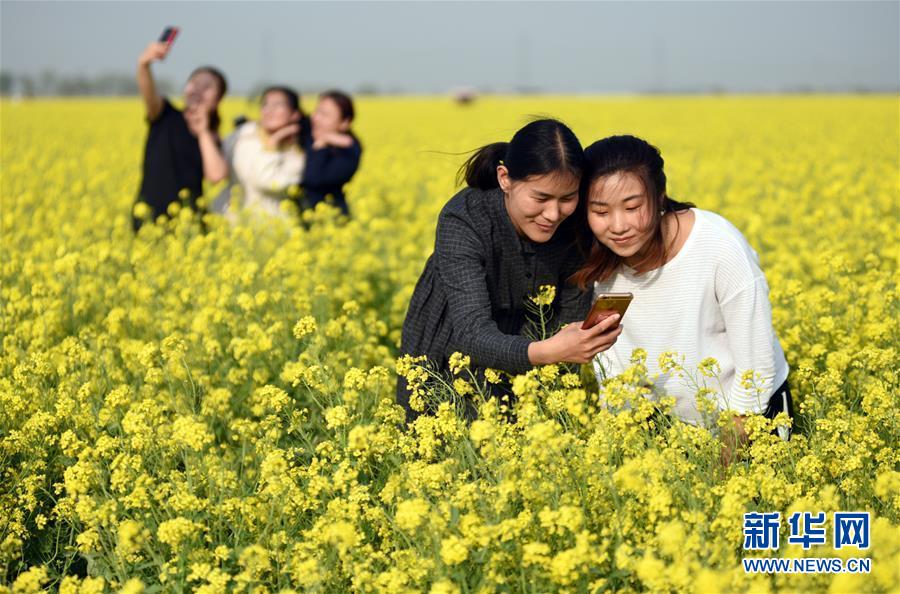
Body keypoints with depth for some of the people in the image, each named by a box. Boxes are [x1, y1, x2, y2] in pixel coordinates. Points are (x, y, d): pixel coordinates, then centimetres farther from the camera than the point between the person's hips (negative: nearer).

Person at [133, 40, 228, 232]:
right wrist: (144, 64, -39)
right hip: (150, 215, -3)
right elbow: (148, 93, -18)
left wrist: (203, 132, -4)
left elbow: (216, 175, -9)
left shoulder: (210, 140, 10)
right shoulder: (166, 117, 4)